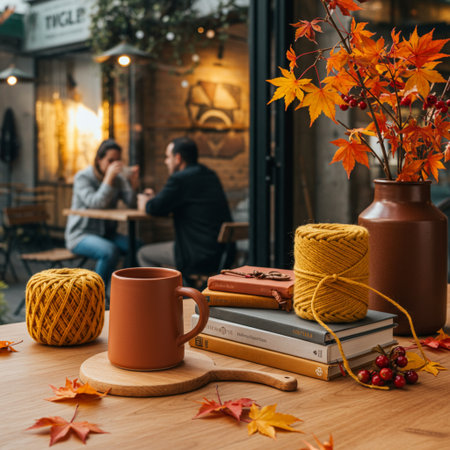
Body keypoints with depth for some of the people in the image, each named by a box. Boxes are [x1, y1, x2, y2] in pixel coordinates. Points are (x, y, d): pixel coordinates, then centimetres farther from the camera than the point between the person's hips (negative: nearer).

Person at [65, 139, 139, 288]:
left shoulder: (118, 178, 6)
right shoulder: (83, 177, -9)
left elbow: (132, 204, -7)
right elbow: (96, 204, -24)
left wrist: (134, 183, -24)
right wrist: (109, 177, -28)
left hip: (107, 233, 6)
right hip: (80, 234, -5)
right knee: (110, 251, -34)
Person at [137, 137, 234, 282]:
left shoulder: (180, 179, -15)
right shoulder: (210, 175, 13)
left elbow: (155, 208, -10)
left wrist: (145, 202, 13)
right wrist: (153, 199, 24)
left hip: (202, 258, -9)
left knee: (144, 254, 10)